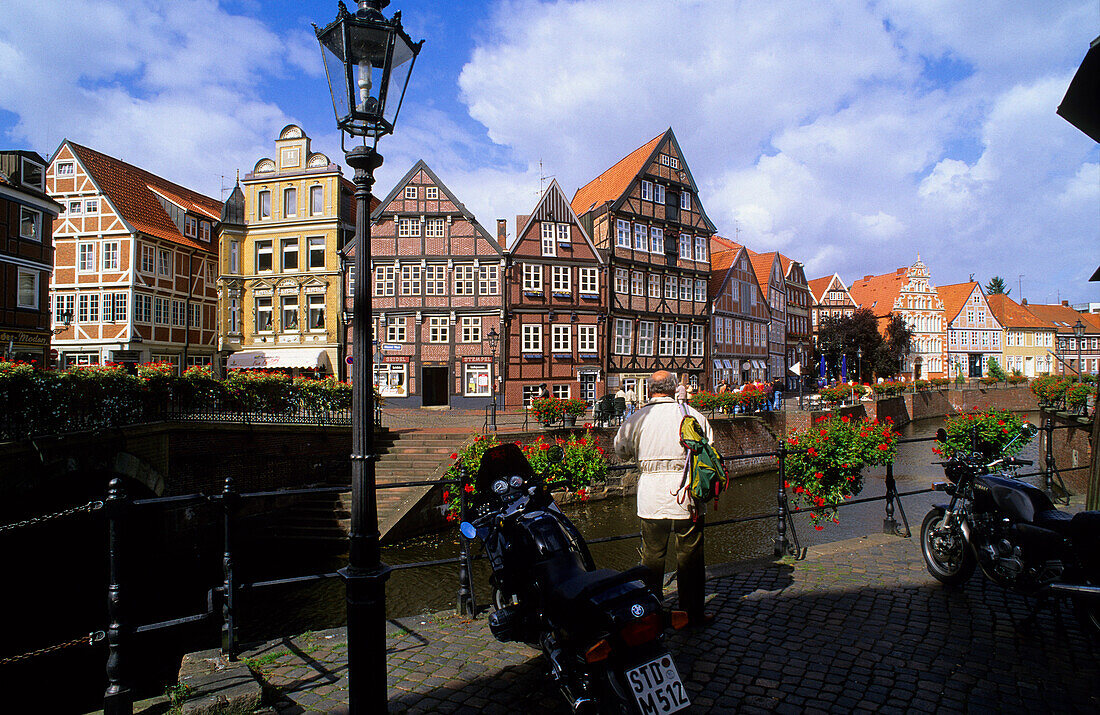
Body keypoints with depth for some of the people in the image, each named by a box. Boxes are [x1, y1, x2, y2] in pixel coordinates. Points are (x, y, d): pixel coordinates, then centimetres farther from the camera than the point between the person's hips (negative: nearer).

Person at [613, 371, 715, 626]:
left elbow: (621, 451, 11)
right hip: (686, 497, 0)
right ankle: (693, 613, 21)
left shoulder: (636, 419, -2)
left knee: (652, 556, 13)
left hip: (651, 498, 1)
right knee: (689, 557, 11)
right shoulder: (692, 415, -3)